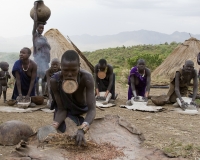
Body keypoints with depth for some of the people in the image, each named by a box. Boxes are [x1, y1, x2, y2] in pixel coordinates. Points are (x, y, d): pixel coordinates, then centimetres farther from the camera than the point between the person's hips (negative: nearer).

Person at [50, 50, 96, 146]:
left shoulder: (86, 78, -36)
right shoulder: (55, 80, -31)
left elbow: (92, 109, -39)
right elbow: (61, 109, -24)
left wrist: (82, 130, -57)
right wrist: (54, 125, -45)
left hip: (82, 107, 0)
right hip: (66, 107, 0)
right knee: (61, 129, -20)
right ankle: (75, 118, 14)